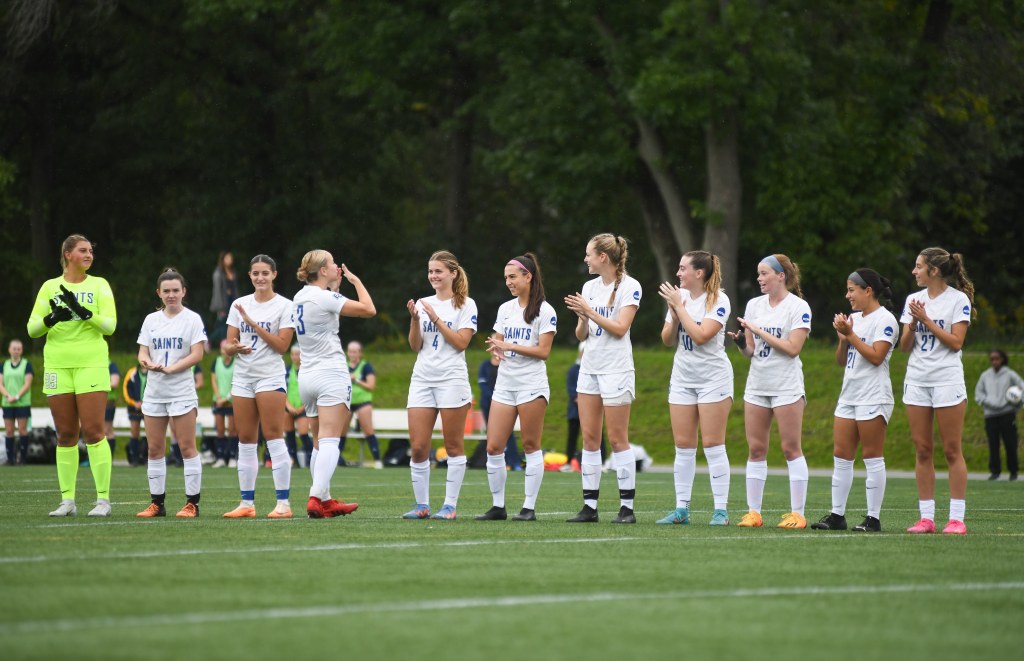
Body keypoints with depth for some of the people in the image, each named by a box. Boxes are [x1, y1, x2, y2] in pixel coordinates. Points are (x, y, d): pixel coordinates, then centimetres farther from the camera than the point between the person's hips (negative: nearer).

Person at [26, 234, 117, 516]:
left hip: (91, 363, -2)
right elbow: (32, 329, 5)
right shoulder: (50, 287, 10)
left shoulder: (99, 285, 6)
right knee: (65, 435, 4)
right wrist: (51, 318, -16)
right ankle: (67, 500, 7)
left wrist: (81, 310, -18)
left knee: (93, 431, -9)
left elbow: (109, 325, -5)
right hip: (57, 364, 2)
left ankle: (103, 499, -7)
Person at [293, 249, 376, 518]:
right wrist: (356, 280, 2)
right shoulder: (324, 297, -13)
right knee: (329, 442, -13)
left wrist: (335, 285, 25)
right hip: (331, 375, -8)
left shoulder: (300, 297, 11)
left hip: (307, 376, 8)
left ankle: (325, 500, 13)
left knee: (320, 443, 12)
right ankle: (316, 498, -24)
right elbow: (368, 309, -11)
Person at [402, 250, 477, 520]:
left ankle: (450, 505, 3)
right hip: (422, 378, 4)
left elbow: (461, 342, -9)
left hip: (452, 379, -4)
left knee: (454, 446, -1)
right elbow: (415, 346, 9)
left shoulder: (465, 305, 1)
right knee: (418, 447, -1)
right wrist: (414, 319, -6)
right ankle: (421, 505, 6)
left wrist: (435, 318, -12)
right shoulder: (423, 303, 13)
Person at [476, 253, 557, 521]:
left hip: (531, 385, -6)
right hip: (504, 384, 6)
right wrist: (497, 351, -5)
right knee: (493, 447, 0)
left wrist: (510, 346, -15)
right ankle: (498, 506, 8)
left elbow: (543, 351, -9)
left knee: (531, 446, -2)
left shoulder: (544, 311, -4)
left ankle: (529, 507, 2)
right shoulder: (505, 309, 15)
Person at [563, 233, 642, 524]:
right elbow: (581, 335, 11)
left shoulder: (629, 287, -7)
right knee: (589, 437, 3)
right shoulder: (590, 287, 12)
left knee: (617, 439, -5)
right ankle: (590, 506, 5)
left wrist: (589, 311, -17)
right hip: (590, 366, 7)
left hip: (616, 369, -7)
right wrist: (581, 318, -9)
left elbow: (620, 328, -15)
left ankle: (627, 507, -1)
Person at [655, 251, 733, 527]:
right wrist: (673, 314, -8)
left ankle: (721, 510, -4)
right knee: (683, 446, 5)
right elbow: (668, 340, 8)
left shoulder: (718, 301, -10)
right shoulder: (679, 296, 7)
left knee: (713, 444, -7)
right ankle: (681, 509, 8)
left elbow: (700, 336, -21)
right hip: (682, 377, 6)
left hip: (713, 377, -6)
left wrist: (679, 307, -17)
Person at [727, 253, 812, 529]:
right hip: (757, 385, 5)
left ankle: (797, 514, -1)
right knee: (755, 449, 3)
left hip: (787, 387, -5)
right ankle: (753, 512, 6)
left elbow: (792, 348, -15)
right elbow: (750, 350, 12)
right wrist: (742, 343, -10)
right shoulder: (754, 305, 10)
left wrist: (758, 331, -16)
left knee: (791, 448, -4)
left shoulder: (799, 307, -6)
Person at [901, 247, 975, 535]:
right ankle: (926, 517, 5)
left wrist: (926, 320, -13)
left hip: (947, 380, -5)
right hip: (916, 380, 5)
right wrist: (913, 323, -10)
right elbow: (904, 346, 8)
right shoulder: (913, 300, 11)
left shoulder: (958, 299, -4)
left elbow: (956, 341, -12)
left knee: (952, 450, -4)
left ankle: (956, 518, -3)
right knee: (922, 450, 3)